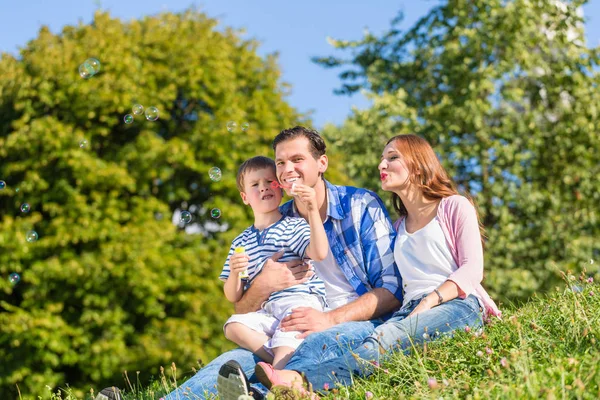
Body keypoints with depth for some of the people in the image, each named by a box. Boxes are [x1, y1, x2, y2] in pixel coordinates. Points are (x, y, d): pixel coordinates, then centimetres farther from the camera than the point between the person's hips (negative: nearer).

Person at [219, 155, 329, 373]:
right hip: (265, 311, 4)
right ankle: (285, 363, -31)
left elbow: (319, 253, -14)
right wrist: (234, 273, -6)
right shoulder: (241, 242, 21)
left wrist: (312, 210, -19)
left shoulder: (293, 227, 9)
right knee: (233, 326, -24)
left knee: (288, 327, -35)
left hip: (299, 300, -4)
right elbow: (233, 297, 17)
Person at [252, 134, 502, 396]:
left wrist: (430, 301, -15)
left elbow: (472, 269, -1)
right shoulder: (397, 228, 31)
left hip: (458, 304, -5)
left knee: (388, 336, -37)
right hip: (410, 310, 5)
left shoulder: (454, 207, 12)